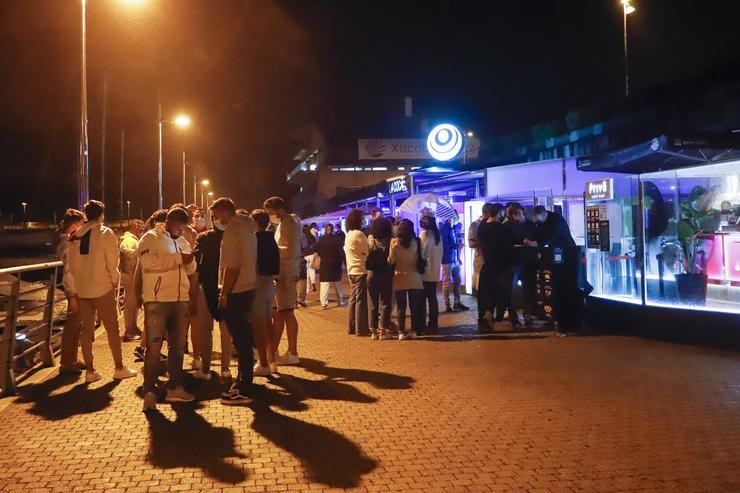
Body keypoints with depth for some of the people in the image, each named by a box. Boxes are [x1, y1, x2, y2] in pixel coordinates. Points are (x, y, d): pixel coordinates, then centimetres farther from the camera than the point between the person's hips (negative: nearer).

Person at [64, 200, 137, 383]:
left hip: (81, 289, 5)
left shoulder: (75, 236, 5)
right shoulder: (105, 233, -8)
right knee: (112, 328, 5)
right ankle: (119, 368, 10)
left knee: (86, 329, 9)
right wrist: (115, 281, 5)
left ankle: (90, 371, 13)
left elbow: (70, 265, 5)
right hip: (102, 288, -4)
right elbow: (112, 261, -12)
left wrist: (72, 292, 11)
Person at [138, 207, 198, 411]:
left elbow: (192, 273, 21)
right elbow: (148, 262, -22)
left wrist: (193, 299, 15)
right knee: (154, 347, -5)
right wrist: (179, 259, -19)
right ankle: (149, 392, 0)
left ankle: (175, 388, 22)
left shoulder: (183, 243, 17)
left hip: (180, 301, 7)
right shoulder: (150, 238, -3)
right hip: (157, 301, -6)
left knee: (178, 346, 12)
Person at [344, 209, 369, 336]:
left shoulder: (348, 235, 13)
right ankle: (361, 329, -4)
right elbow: (367, 251, -10)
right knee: (361, 300, -6)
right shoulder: (359, 234, -14)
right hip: (360, 271, -9)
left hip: (351, 271, 9)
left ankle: (352, 327, 16)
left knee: (353, 299, 12)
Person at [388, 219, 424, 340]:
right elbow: (419, 258, 1)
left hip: (400, 278, -1)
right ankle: (414, 331, 8)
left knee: (401, 306, 5)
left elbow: (391, 260, -7)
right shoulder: (415, 242, -3)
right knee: (414, 306, 8)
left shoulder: (394, 242, -7)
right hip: (414, 277, 1)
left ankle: (401, 332, 4)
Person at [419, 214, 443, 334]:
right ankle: (433, 324, 15)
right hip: (434, 272, 7)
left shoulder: (424, 234, -13)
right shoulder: (437, 234, 10)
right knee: (432, 298, 11)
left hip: (425, 272, -7)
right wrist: (436, 264, 15)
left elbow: (420, 252, -14)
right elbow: (441, 252, 12)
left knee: (422, 299, -2)